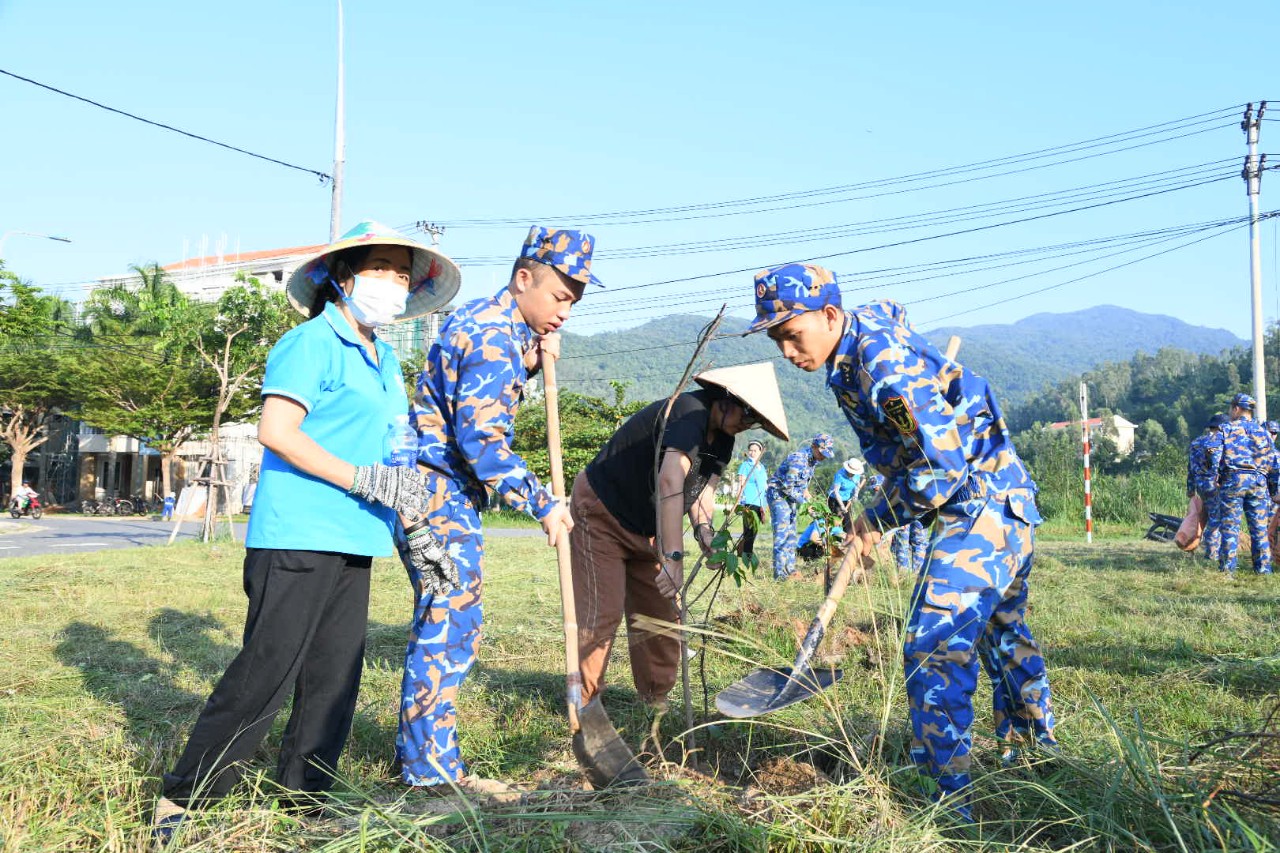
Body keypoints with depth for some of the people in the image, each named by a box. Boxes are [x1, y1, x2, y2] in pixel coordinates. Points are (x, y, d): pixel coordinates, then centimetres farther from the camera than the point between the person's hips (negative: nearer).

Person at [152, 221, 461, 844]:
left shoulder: (385, 361, 20)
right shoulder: (312, 343, -6)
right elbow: (277, 433, -16)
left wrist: (415, 525, 16)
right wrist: (366, 480, -18)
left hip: (353, 542, 9)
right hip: (298, 536, -8)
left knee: (334, 678, 11)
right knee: (265, 674, -6)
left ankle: (302, 803, 23)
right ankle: (181, 801, 8)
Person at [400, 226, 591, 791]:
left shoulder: (484, 322, 14)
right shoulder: (493, 337, -18)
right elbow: (481, 438, -24)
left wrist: (529, 366, 3)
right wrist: (541, 503, -18)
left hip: (443, 490, 11)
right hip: (440, 491, -11)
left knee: (439, 619, 16)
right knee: (450, 621, -5)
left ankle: (418, 752, 26)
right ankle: (431, 767, 4)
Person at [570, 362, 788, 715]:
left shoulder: (722, 441, 1)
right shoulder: (689, 412, -29)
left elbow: (703, 487, 3)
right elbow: (671, 481, -41)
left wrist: (704, 528, -21)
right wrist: (673, 557, -47)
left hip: (645, 528, 9)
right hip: (601, 514, -9)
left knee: (660, 613, 8)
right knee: (602, 613, -11)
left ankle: (656, 699, 19)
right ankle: (583, 703, 0)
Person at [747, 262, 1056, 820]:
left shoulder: (885, 361, -27)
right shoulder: (849, 358, 2)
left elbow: (942, 465, -29)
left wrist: (877, 520, -14)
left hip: (982, 508, -11)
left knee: (934, 649, -13)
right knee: (1003, 636, 25)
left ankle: (950, 802, -6)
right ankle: (1037, 750, 45)